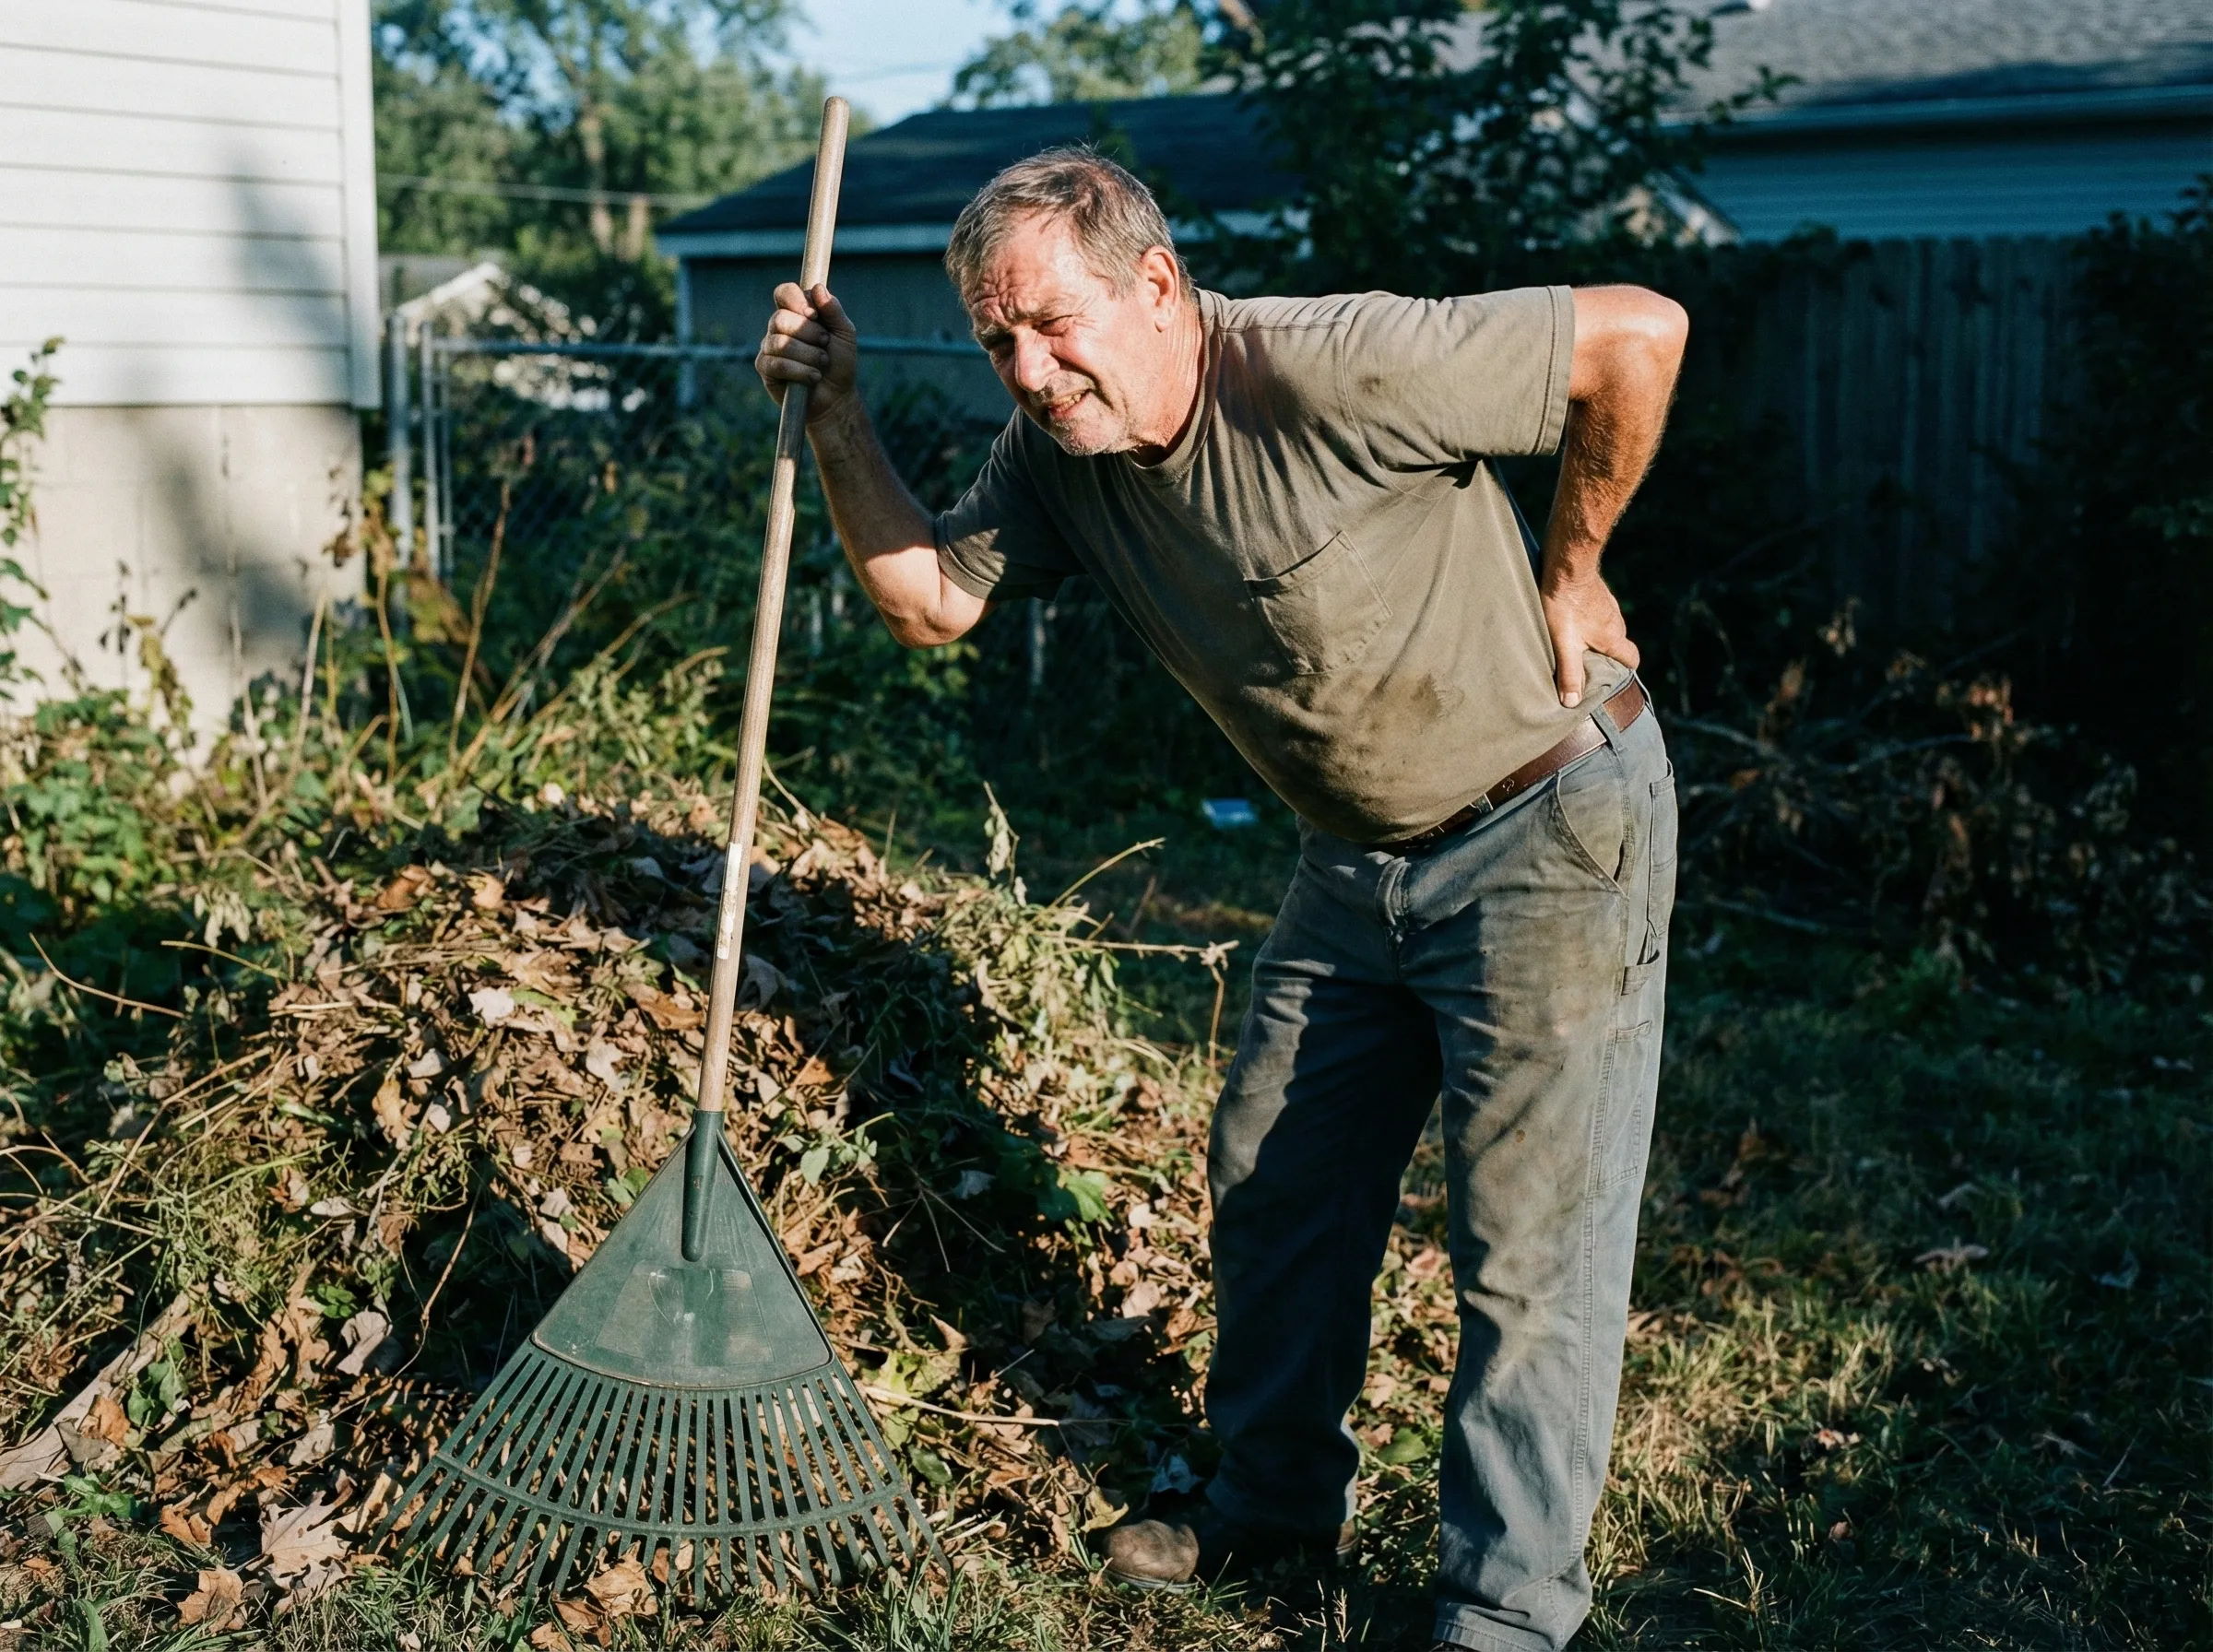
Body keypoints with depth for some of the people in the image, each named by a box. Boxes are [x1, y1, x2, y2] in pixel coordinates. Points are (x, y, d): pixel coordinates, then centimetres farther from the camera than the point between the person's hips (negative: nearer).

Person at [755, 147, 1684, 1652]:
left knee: (1533, 1247, -3)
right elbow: (930, 600, 2)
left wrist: (1569, 567, -14)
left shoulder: (1333, 372, -28)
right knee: (1276, 1190, 16)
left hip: (1552, 828, -8)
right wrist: (837, 420, -8)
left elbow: (1641, 332, -23)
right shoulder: (1057, 454, -4)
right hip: (1358, 858, 8)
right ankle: (1279, 1497, 37)